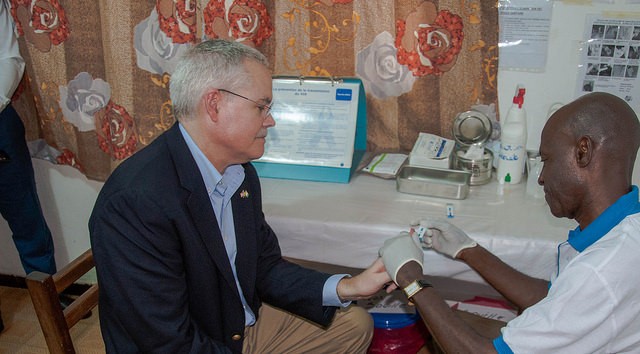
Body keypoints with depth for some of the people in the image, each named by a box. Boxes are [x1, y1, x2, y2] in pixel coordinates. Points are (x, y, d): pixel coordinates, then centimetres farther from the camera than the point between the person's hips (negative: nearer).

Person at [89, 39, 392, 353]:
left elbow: (265, 269, 6)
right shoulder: (135, 201, -29)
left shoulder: (240, 173, -3)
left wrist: (346, 288, -6)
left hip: (245, 325, 8)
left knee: (355, 324, 12)